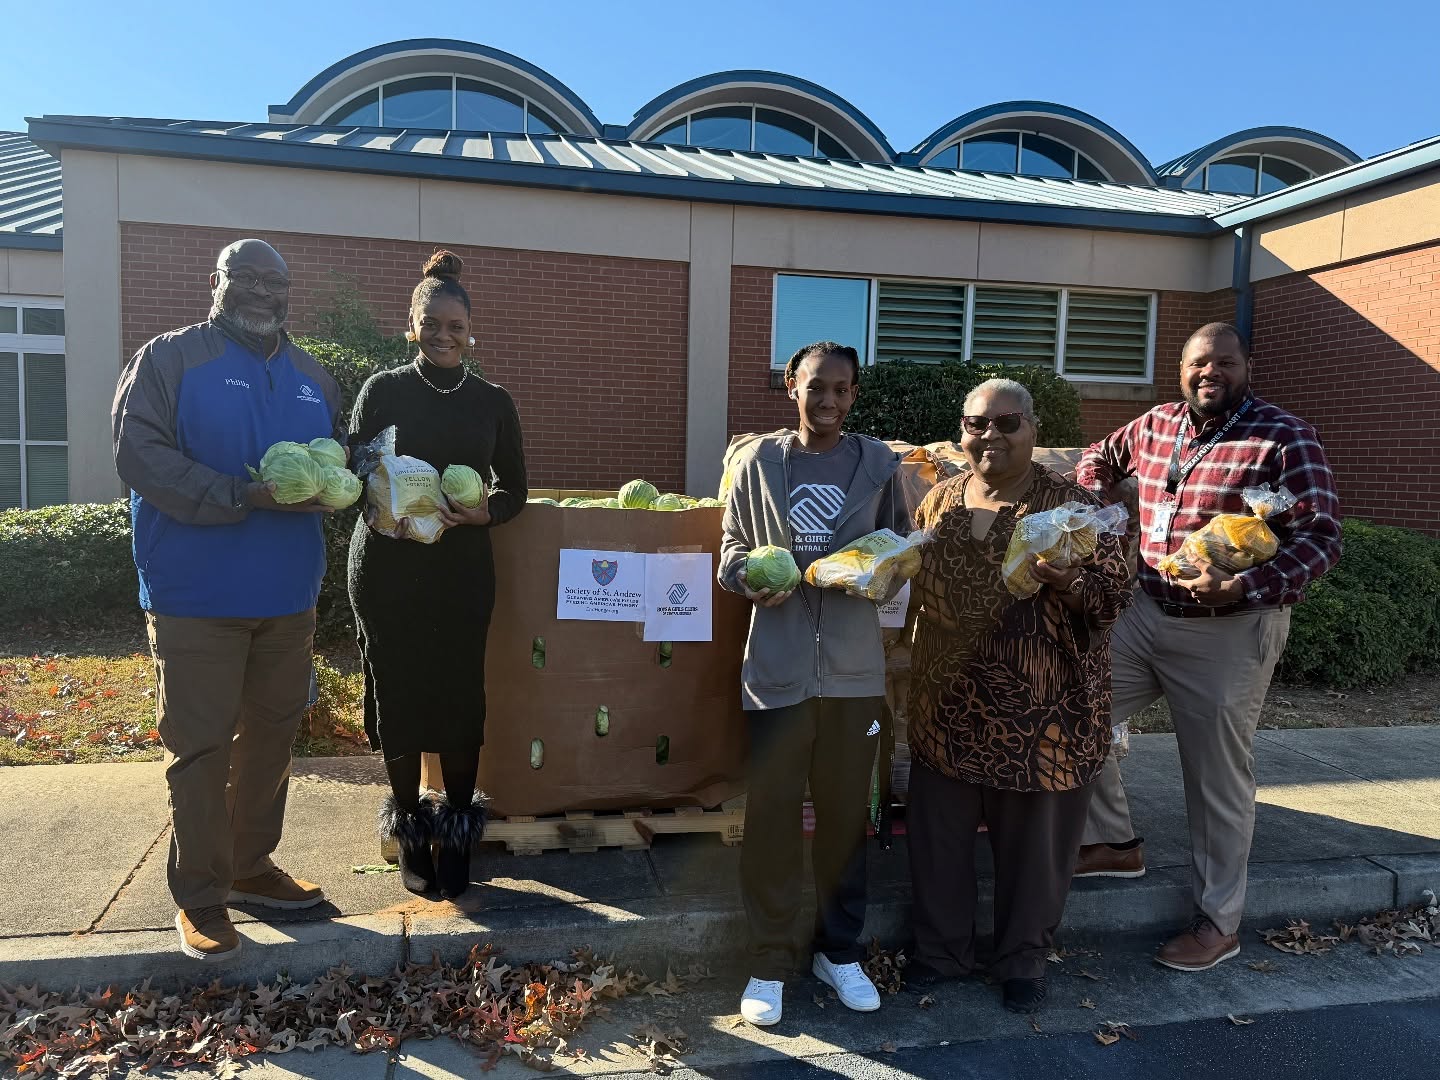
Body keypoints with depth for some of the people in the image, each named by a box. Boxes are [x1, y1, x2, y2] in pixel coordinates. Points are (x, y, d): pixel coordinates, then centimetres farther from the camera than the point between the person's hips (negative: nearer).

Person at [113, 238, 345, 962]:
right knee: (201, 747, 0)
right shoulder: (169, 359, -1)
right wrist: (245, 496, -22)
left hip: (288, 597, 6)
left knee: (271, 737, 14)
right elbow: (139, 452, -13)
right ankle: (199, 900, 14)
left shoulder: (312, 378, 15)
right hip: (197, 597, -5)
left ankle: (251, 868, 31)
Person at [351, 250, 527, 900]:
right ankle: (410, 833, 21)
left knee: (460, 697, -1)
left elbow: (514, 489, 11)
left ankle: (456, 837, 15)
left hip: (463, 569, 1)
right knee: (398, 694, 4)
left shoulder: (492, 402, 7)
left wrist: (484, 512, -10)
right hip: (388, 567, -1)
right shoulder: (383, 390, 2)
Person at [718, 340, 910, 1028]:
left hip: (854, 667, 1)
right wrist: (752, 581, -16)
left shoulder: (877, 463, 4)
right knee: (770, 813, 6)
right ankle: (769, 961, 24)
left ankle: (839, 950, 33)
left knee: (845, 812, 13)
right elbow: (732, 550, 6)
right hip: (777, 666, -1)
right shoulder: (759, 461, 3)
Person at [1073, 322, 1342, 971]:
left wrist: (1241, 588, -28)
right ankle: (1115, 844, 30)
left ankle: (1218, 922, 23)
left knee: (1218, 779, 4)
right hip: (1146, 613, 6)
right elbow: (1101, 459, 28)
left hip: (1229, 632, -6)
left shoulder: (1284, 438, -10)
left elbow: (1320, 538, -15)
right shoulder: (1155, 426, 7)